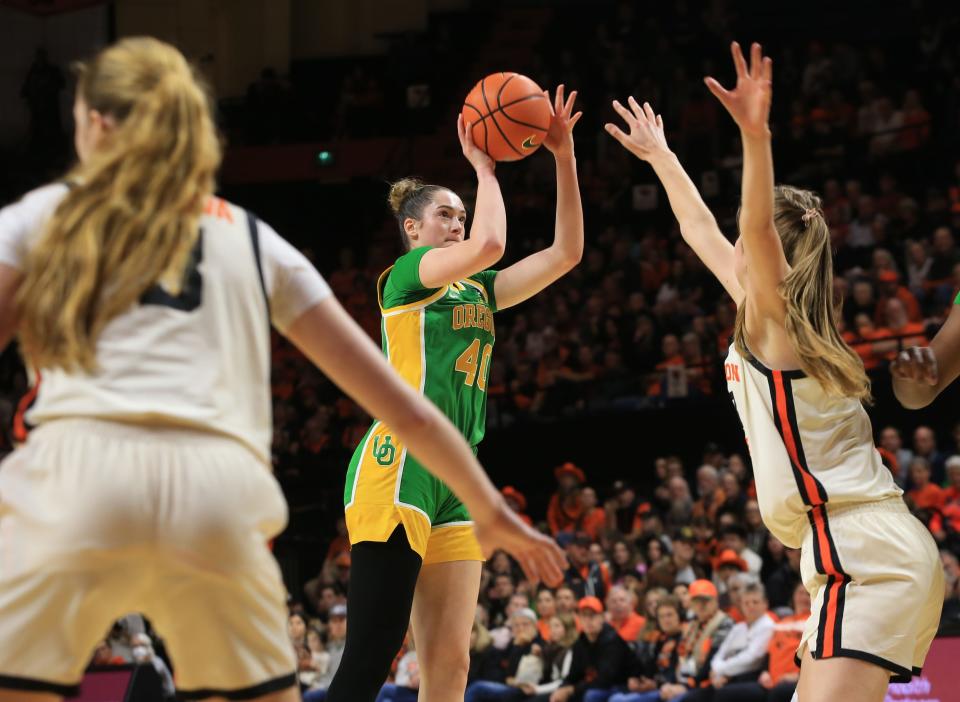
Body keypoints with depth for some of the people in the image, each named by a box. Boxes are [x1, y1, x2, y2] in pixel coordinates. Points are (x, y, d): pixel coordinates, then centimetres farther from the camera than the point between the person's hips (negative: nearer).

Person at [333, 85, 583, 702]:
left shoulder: (477, 291, 21)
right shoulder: (406, 273, 0)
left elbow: (566, 252, 15)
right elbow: (489, 244, -18)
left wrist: (565, 158, 7)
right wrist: (484, 167, -3)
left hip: (454, 483, 8)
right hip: (397, 472, -8)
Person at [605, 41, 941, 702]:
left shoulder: (776, 319, -5)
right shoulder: (758, 321, 18)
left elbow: (756, 229, -25)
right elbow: (701, 233, 32)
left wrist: (755, 136, -38)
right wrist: (660, 156, 42)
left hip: (869, 556, -10)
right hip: (853, 555, 10)